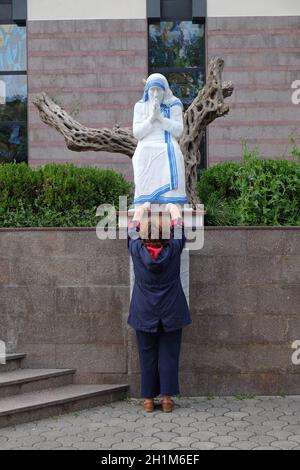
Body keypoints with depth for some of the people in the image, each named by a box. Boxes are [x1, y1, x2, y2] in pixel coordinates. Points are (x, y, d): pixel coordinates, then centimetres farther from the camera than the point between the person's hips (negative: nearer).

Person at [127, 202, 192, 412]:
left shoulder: (137, 250, -9)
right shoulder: (173, 249, -11)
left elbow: (132, 228, 11)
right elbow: (179, 225, 8)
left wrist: (141, 209, 29)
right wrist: (173, 208, 27)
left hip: (144, 313, 1)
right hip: (171, 313, -1)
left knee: (147, 355, 8)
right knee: (169, 354, 6)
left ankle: (148, 398, 11)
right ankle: (167, 397, 6)